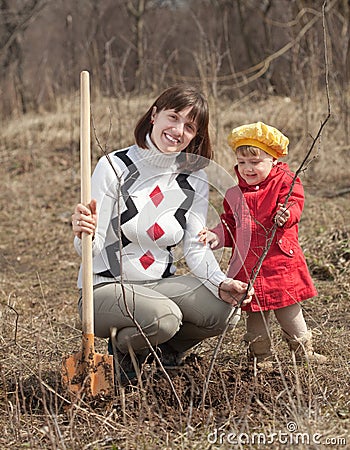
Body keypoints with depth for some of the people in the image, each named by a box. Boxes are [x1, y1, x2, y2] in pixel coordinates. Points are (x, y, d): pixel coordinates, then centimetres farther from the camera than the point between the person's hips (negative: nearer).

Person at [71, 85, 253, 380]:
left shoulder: (195, 180, 2)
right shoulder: (115, 167, -13)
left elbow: (196, 248, -2)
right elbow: (91, 248, -14)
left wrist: (220, 282, -22)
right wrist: (85, 235, -39)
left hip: (161, 284, 5)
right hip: (105, 287, -5)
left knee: (224, 308, -21)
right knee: (164, 317, -34)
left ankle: (167, 347, 10)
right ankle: (124, 348, 2)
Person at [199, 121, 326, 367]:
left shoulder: (285, 183, -1)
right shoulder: (234, 195, 10)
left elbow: (294, 205, -16)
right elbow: (229, 225, 13)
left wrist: (286, 216, -38)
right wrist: (217, 236, -6)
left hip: (280, 258, -3)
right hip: (248, 263, 3)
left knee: (288, 308, 5)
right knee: (255, 312, 9)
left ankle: (303, 349, 22)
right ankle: (260, 355, 22)